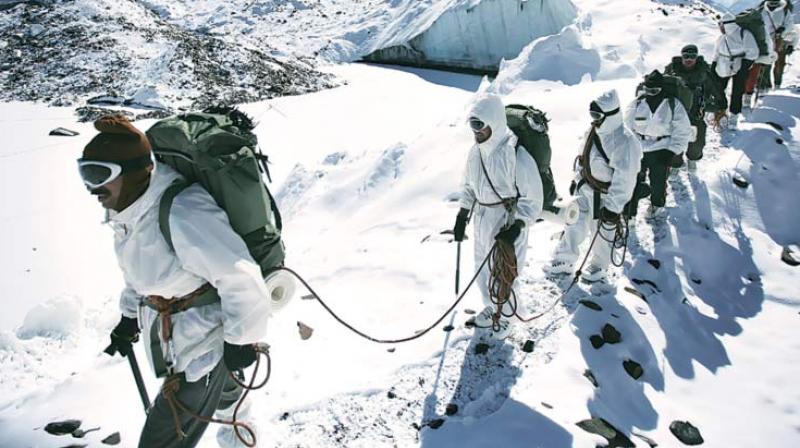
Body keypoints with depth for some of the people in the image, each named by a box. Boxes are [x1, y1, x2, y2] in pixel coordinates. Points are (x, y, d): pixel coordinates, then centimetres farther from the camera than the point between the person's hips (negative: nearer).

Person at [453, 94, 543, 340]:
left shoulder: (517, 156, -25)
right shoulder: (476, 152, -5)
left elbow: (533, 198, -17)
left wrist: (516, 228, -23)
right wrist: (461, 217, 9)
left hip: (509, 224, -6)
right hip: (483, 221, 6)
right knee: (483, 271, 20)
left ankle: (506, 315, 35)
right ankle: (492, 307, 46)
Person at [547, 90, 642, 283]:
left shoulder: (625, 141, -28)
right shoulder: (596, 131, -1)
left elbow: (624, 179, -27)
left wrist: (614, 207, -24)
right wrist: (577, 179, 21)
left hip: (605, 196, -8)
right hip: (586, 187, 8)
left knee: (601, 231, 12)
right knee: (574, 223, 16)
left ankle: (599, 268, 36)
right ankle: (564, 261, 33)